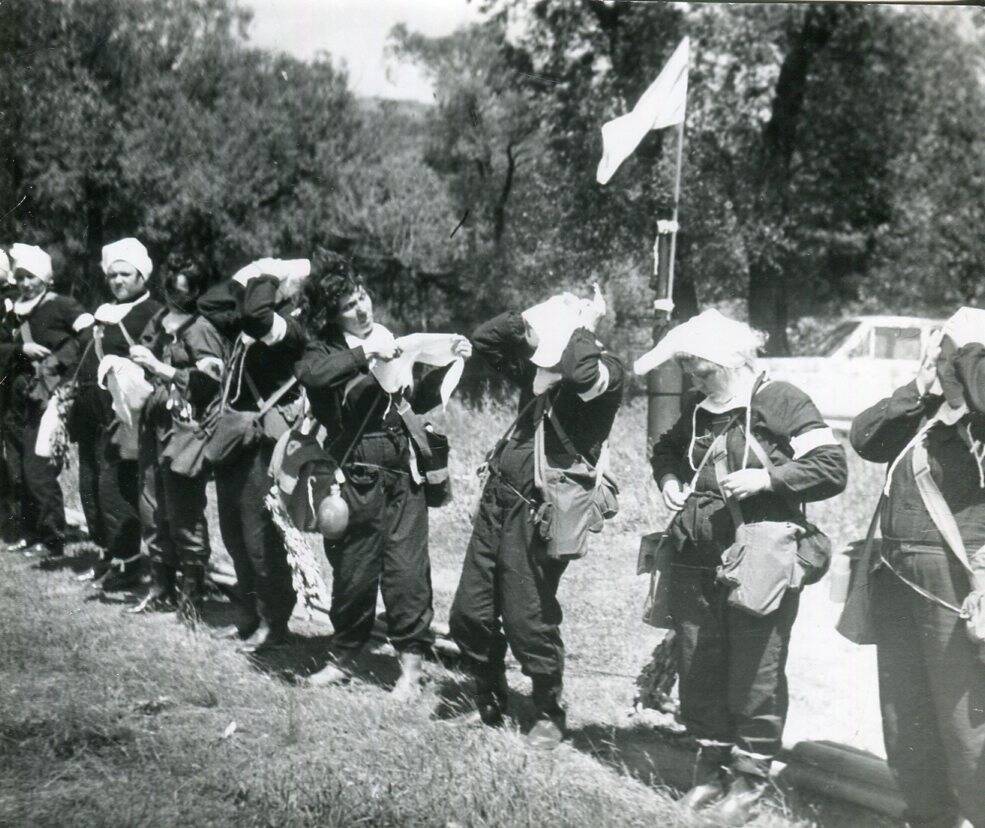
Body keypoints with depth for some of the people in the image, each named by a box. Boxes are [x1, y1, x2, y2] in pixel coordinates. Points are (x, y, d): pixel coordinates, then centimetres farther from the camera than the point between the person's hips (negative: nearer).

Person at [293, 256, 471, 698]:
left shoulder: (390, 339, 13)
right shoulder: (327, 349, -1)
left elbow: (419, 401, 23)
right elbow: (308, 372, -26)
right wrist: (365, 353, -26)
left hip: (403, 478, 3)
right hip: (356, 481, -3)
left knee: (407, 571, -2)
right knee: (353, 575, 6)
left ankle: (410, 663, 8)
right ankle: (343, 658, 23)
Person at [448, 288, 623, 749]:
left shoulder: (606, 373, -9)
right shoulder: (536, 368, 10)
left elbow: (580, 373, -31)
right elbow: (483, 339, 16)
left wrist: (586, 325, -14)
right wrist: (528, 318, 4)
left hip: (539, 511, -7)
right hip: (499, 498, 7)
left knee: (528, 622, -3)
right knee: (468, 615, 10)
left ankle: (550, 715, 17)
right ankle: (489, 700, 31)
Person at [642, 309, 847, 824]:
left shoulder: (780, 402, -9)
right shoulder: (696, 408, 11)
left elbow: (833, 468, -12)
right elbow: (665, 448, 31)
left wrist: (767, 477, -21)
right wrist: (668, 478, 9)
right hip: (695, 563, 6)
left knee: (755, 673, -2)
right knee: (698, 667, 12)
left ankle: (749, 778, 13)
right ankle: (712, 766, 28)